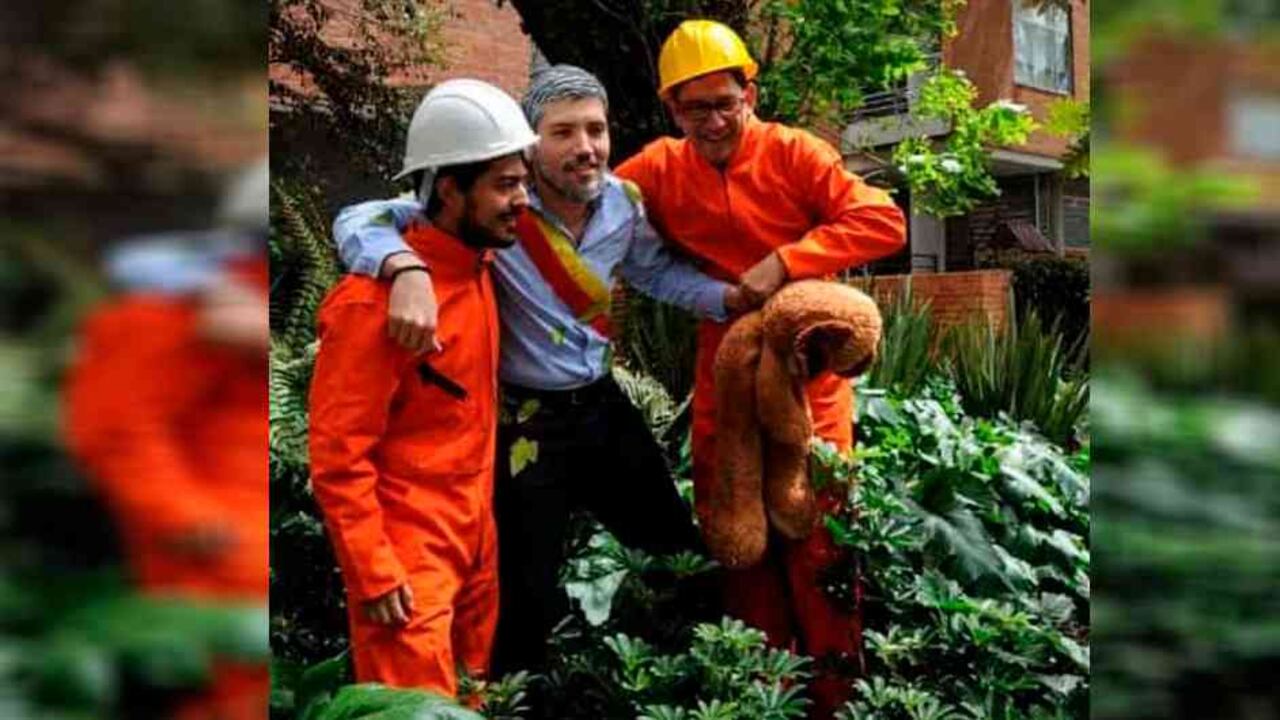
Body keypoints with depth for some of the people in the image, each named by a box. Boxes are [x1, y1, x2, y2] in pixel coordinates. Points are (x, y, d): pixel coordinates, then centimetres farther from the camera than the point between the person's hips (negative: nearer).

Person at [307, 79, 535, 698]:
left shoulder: (479, 271, 6)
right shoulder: (377, 299, -19)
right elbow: (338, 456, -19)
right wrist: (374, 575, -18)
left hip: (473, 545, 8)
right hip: (407, 556, -8)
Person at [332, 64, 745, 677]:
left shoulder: (624, 203, -5)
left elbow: (658, 272, 15)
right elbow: (360, 220, -27)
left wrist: (737, 296, 0)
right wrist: (409, 270, -48)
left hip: (603, 405, 6)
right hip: (525, 421, -6)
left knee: (677, 551, 22)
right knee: (530, 595, 6)